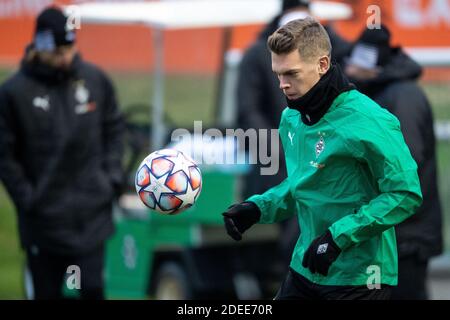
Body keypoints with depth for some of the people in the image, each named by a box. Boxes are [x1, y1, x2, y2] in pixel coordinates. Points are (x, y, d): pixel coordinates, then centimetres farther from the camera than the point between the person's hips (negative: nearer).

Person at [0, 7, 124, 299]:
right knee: (47, 292, 7)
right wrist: (27, 198, -8)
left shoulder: (96, 80, 2)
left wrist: (113, 176, 4)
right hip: (43, 219, -2)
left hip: (92, 213, 2)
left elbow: (113, 129, 14)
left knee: (92, 287, -1)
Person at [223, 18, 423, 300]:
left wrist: (339, 236, -23)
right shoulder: (291, 119, 6)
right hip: (304, 270, 7)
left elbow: (406, 194, -18)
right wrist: (258, 207, 3)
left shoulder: (368, 122, -18)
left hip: (358, 278, -7)